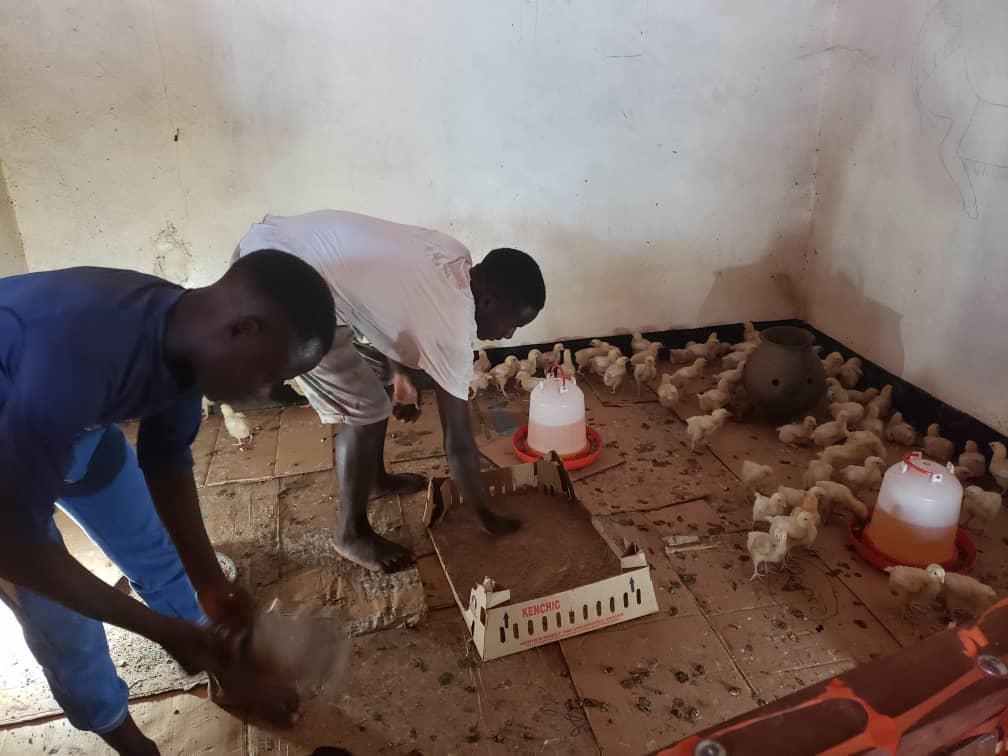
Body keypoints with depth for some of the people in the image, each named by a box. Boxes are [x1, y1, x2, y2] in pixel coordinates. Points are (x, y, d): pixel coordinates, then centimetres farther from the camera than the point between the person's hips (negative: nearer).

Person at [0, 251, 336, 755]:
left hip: (76, 418, 6)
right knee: (61, 621, 3)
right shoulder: (77, 354, -44)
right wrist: (162, 631, -27)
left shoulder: (184, 333, -20)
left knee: (152, 547, 14)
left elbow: (166, 461, -3)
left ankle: (223, 669, 37)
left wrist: (209, 580, -6)